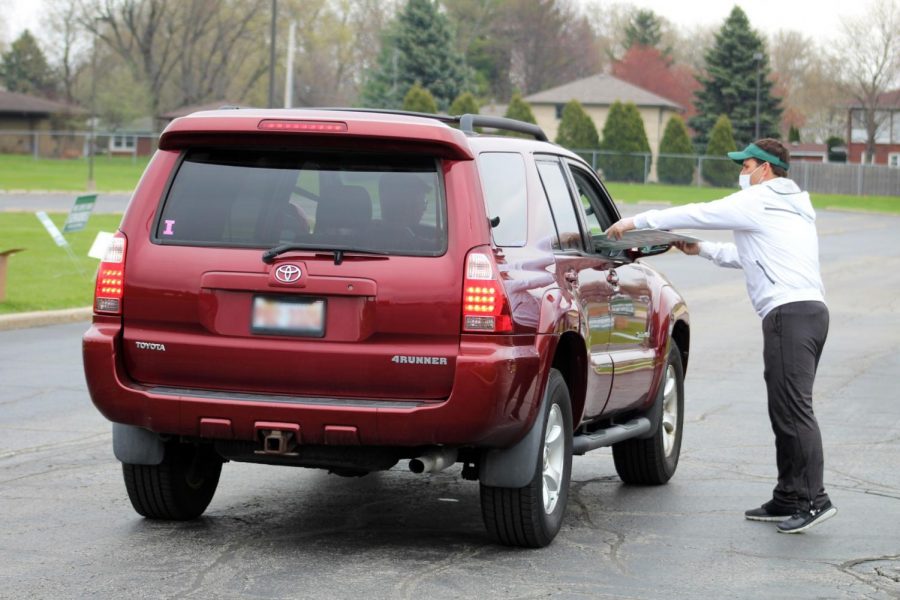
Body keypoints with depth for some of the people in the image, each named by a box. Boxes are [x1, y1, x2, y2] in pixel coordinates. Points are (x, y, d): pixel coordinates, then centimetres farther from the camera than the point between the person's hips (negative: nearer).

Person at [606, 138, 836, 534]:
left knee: (793, 409, -13)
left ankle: (813, 499, -17)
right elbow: (748, 256, 35)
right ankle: (789, 498, 13)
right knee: (786, 409, 11)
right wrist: (703, 250, 36)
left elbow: (698, 214, -4)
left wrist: (637, 221, 3)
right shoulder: (790, 207, 27)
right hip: (810, 309, 10)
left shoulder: (759, 201, -3)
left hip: (790, 312, -10)